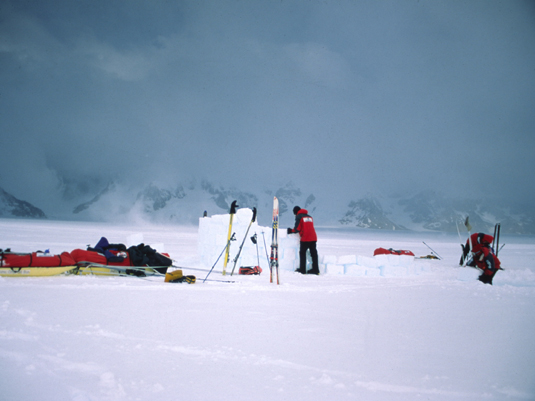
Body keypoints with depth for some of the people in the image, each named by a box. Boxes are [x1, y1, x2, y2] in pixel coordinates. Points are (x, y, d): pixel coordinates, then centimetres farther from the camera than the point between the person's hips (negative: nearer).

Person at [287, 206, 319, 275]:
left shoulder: (298, 217, 0)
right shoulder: (309, 216, 19)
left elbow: (297, 228, -6)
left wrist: (291, 231, 13)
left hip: (305, 238, -6)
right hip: (313, 238, 6)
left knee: (302, 253, 4)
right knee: (314, 253, 8)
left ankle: (302, 270, 1)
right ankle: (315, 269, 8)